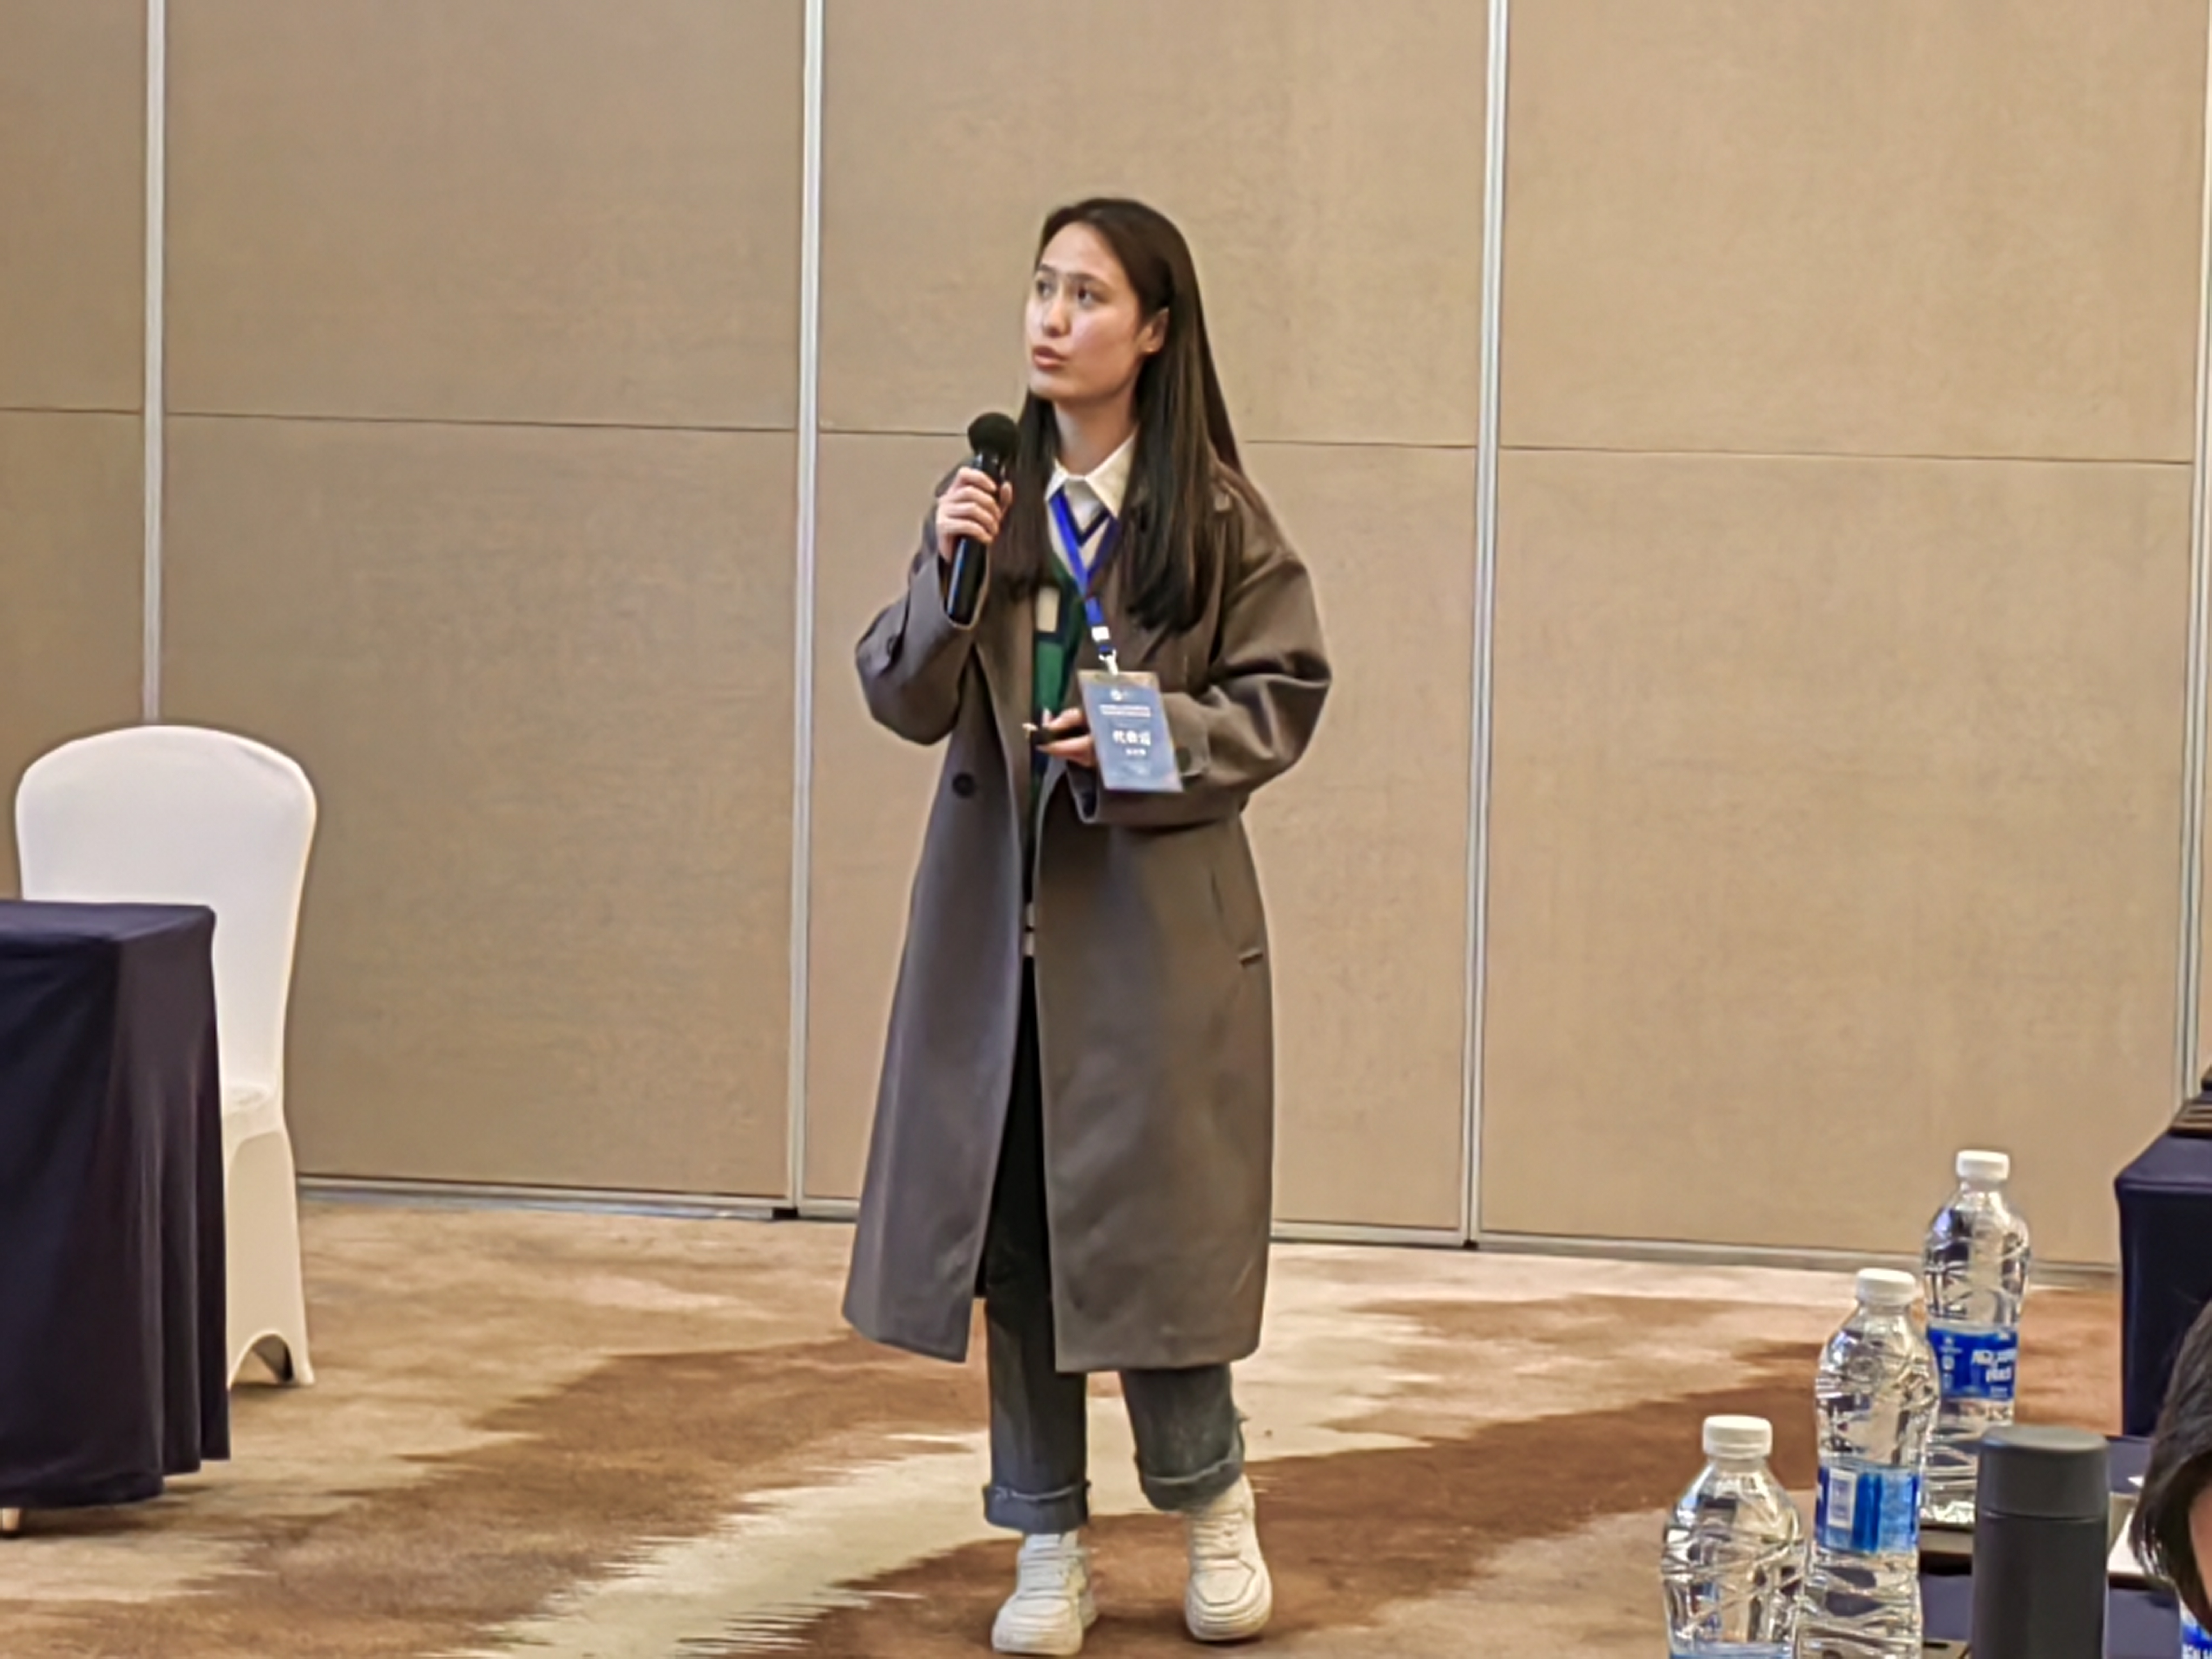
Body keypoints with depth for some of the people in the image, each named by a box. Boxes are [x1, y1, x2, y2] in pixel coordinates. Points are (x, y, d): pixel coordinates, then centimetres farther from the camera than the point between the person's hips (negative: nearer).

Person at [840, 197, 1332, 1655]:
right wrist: (946, 579, -12)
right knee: (1008, 1217, 5)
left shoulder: (1216, 513, -4)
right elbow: (903, 703, 4)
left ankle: (1213, 1500, 22)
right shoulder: (989, 495, 5)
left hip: (1158, 913, -3)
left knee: (1148, 1217, -3)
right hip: (998, 910, 3)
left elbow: (1284, 696, 0)